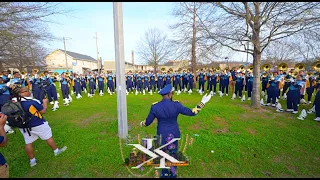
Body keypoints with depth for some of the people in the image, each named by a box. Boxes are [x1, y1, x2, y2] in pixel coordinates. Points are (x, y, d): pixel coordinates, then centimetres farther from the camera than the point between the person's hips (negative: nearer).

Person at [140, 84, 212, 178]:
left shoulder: (155, 106, -15)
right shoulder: (176, 105, -19)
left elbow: (148, 122, -6)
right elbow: (191, 112, -13)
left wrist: (142, 123, 17)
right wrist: (202, 102, -5)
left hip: (162, 134, 0)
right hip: (174, 134, 0)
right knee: (173, 154, 21)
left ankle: (164, 174, 40)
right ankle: (173, 174, 41)